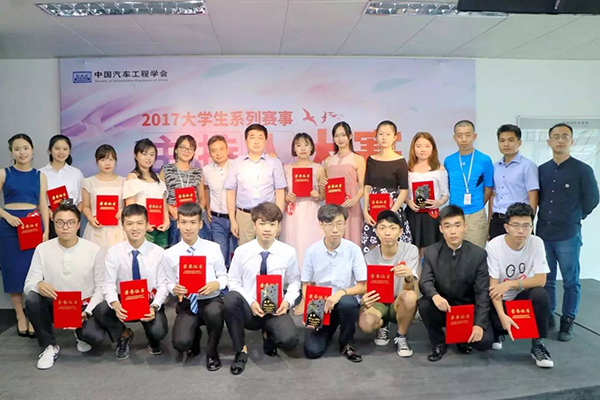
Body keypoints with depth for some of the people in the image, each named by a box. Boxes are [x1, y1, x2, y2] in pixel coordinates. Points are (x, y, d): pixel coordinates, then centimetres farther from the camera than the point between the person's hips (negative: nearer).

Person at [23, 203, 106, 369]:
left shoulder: (93, 250, -9)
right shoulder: (42, 249, -6)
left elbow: (101, 287, -5)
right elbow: (28, 285, -7)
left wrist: (87, 312, -18)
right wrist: (39, 285, -32)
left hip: (84, 306, -1)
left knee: (95, 336, -28)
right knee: (32, 299, -30)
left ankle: (80, 332, 14)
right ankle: (50, 346, -5)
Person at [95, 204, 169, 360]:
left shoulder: (158, 252, -8)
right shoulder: (114, 252, -6)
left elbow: (163, 285, -7)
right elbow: (109, 284, -10)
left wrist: (154, 306, -25)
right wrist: (115, 304, -30)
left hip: (150, 303, -1)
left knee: (158, 331, -30)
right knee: (100, 310, -31)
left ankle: (152, 338, 16)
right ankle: (124, 335, 5)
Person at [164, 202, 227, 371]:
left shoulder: (213, 248, -4)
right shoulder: (170, 254, -2)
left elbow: (223, 276, 3)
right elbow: (170, 283, 7)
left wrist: (216, 284, -20)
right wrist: (174, 289, -17)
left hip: (212, 300, -1)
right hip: (187, 304, 1)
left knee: (214, 312, -39)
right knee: (181, 343, -25)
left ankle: (212, 352, -5)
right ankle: (195, 334, 18)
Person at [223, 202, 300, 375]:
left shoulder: (288, 252, -5)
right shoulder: (242, 251, -7)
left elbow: (294, 282, 7)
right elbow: (234, 282, -1)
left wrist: (288, 301, -12)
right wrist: (250, 302, -16)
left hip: (275, 310, 0)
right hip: (248, 309, 0)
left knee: (290, 340, -30)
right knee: (231, 298, -35)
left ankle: (269, 335, 12)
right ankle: (241, 350, -12)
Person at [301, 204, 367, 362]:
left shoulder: (353, 249, -12)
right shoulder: (312, 251, -8)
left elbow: (363, 287, -9)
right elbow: (306, 285, 2)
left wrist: (341, 293, -26)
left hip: (345, 299, -1)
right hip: (320, 305, 1)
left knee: (347, 303, -37)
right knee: (312, 351, -16)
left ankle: (347, 343, -5)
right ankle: (330, 328, 20)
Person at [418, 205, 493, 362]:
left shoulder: (478, 254, -8)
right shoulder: (431, 252, -6)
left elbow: (483, 292, -11)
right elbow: (425, 282, -14)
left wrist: (479, 324, -22)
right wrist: (435, 295, -39)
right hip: (442, 307, 1)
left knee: (485, 341, -23)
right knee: (424, 304, -31)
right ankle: (439, 343, -3)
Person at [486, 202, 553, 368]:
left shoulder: (536, 243, -13)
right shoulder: (494, 246, -21)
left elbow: (541, 280, -15)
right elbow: (493, 286, -22)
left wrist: (510, 284, -27)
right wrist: (502, 315, -35)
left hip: (522, 297, 2)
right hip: (499, 300, -2)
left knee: (540, 294, -31)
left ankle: (538, 344, -11)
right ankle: (498, 331, 14)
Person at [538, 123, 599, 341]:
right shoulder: (541, 170, 6)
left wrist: (574, 217, 7)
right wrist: (547, 217, 9)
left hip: (568, 235, -4)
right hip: (543, 234, 4)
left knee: (571, 281, 6)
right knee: (546, 280, 12)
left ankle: (567, 321, 18)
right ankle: (547, 317, 25)